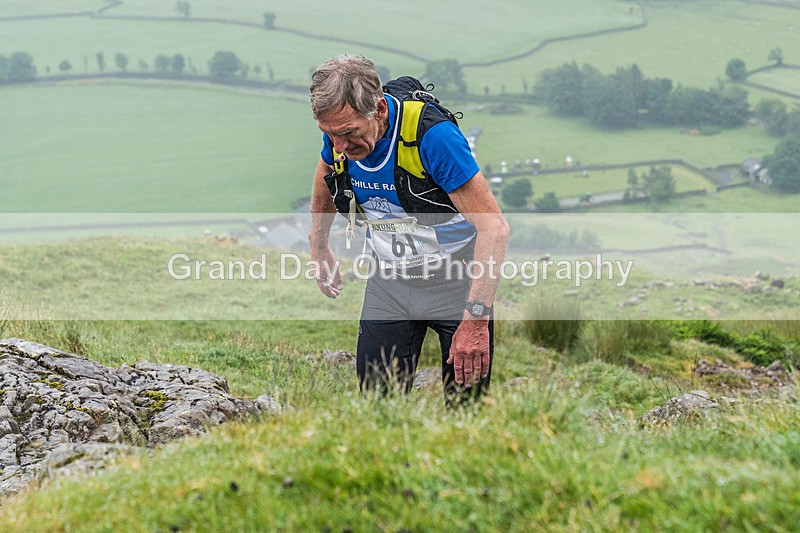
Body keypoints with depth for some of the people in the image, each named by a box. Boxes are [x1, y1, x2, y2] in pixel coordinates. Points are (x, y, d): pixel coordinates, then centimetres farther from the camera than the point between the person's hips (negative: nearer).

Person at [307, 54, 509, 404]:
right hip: (390, 281, 5)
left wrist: (476, 318, -35)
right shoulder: (339, 132, -11)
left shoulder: (432, 134, -29)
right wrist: (319, 248, 24)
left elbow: (494, 227, -30)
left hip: (456, 282, -4)